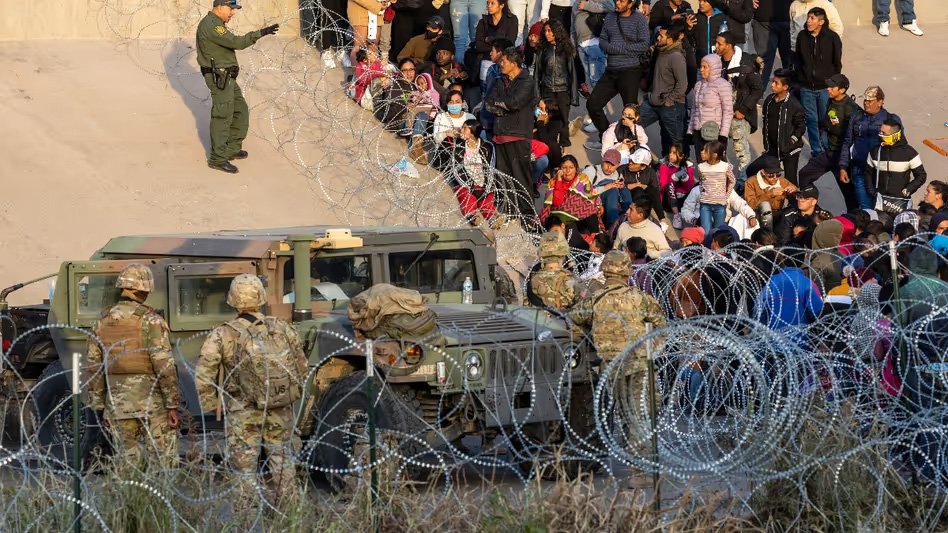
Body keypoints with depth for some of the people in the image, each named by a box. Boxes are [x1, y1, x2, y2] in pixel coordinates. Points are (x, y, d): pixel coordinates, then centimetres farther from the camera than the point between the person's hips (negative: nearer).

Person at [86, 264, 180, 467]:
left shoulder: (102, 321, 7)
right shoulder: (150, 320, -9)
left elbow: (93, 367, 10)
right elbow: (164, 365, -13)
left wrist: (100, 408, 16)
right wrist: (173, 405, -9)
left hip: (117, 403, 5)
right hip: (151, 402, -5)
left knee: (127, 460, 9)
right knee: (163, 460, -1)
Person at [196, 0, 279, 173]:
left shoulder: (212, 24, 14)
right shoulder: (212, 26, -21)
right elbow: (236, 42, -28)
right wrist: (260, 33, -29)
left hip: (225, 77, 10)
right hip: (220, 78, -10)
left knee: (240, 111, 17)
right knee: (222, 117, -3)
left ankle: (232, 149, 26)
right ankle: (218, 159, 3)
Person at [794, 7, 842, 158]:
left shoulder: (832, 37, -8)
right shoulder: (802, 36, 1)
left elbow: (837, 63, -1)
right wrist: (802, 77, 8)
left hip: (825, 87, -3)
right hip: (806, 87, 3)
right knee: (811, 120, 9)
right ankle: (816, 150, 21)